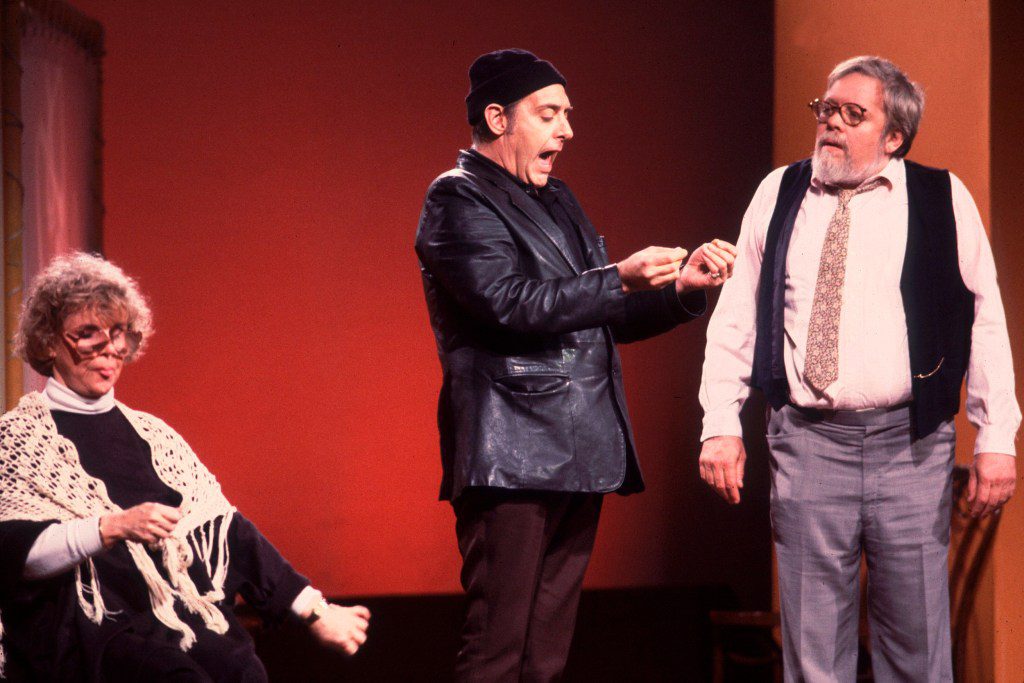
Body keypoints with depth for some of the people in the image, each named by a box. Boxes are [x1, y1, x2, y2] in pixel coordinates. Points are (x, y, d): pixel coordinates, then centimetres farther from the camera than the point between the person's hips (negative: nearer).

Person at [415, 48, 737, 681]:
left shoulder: (558, 201, 22)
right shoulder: (459, 199, -4)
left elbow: (606, 317, 22)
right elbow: (508, 302, -18)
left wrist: (680, 289, 5)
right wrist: (620, 280, -24)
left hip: (579, 456, 8)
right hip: (514, 457, -8)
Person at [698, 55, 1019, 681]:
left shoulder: (943, 199, 3)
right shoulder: (779, 195, 9)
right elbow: (735, 317, 10)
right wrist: (721, 425, 2)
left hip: (912, 448, -1)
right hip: (806, 441, 1)